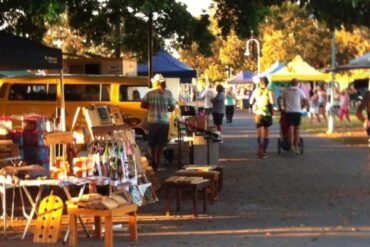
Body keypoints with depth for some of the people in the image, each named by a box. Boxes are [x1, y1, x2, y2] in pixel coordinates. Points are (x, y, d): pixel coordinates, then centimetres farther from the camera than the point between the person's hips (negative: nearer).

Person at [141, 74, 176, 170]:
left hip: (152, 121, 0)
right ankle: (158, 163, 8)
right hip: (164, 121, 0)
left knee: (153, 143, 16)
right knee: (161, 144, 9)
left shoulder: (150, 93, -5)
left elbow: (143, 105, -2)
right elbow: (172, 108, 2)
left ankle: (154, 162, 24)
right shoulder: (168, 93, -2)